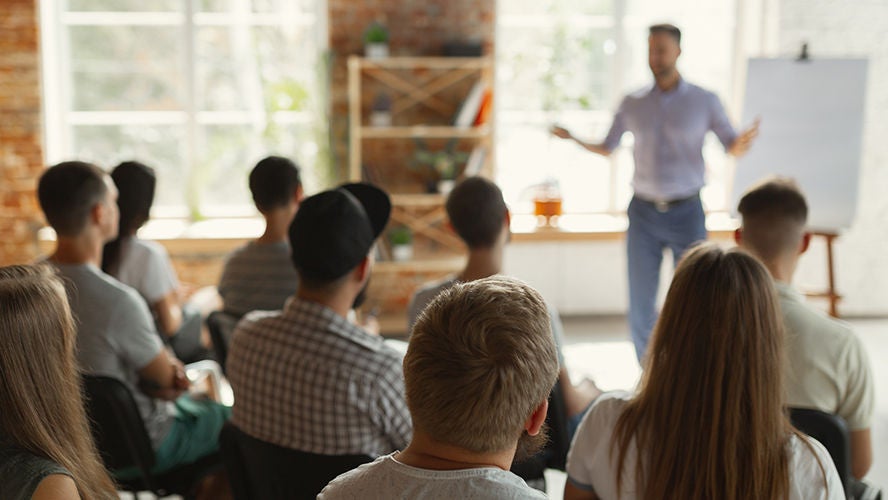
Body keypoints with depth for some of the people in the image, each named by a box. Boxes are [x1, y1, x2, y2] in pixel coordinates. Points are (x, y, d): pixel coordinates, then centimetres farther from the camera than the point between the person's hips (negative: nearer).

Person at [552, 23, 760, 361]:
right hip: (643, 213, 2)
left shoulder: (704, 101, -2)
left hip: (687, 213, -1)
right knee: (640, 302, 2)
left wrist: (743, 142, -25)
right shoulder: (632, 104, 4)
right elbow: (606, 149, 12)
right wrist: (572, 138, -6)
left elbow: (733, 148, -1)